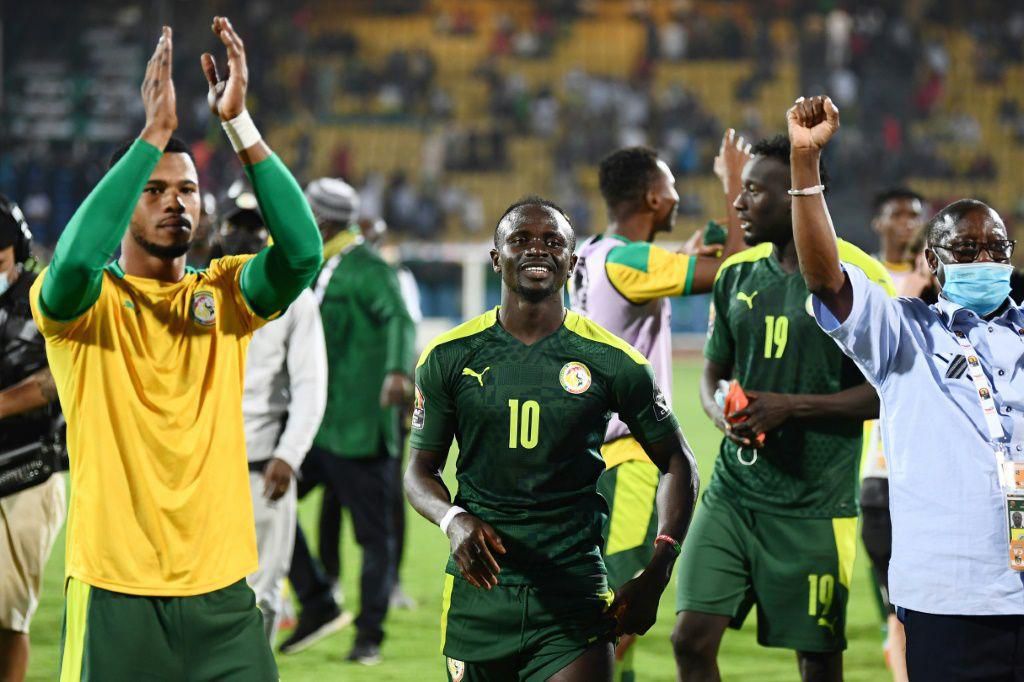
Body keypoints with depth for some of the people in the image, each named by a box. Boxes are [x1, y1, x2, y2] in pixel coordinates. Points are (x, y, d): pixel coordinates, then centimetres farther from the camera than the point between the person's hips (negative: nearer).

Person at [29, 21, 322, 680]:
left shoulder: (224, 294, 8)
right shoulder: (84, 303, 0)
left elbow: (303, 251, -11)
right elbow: (75, 259, -24)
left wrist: (239, 123, -18)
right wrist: (156, 132, -25)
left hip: (221, 588, 3)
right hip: (114, 593, -3)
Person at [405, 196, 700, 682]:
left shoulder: (613, 363, 0)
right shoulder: (448, 357, 3)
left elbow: (677, 465, 9)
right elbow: (420, 469, 10)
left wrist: (655, 577, -2)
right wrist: (454, 520, -13)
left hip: (574, 593, -2)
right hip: (478, 584, 2)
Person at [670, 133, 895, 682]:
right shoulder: (738, 274, 8)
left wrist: (791, 406, -18)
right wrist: (719, 411, -6)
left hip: (815, 507, -5)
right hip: (733, 492, 5)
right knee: (692, 637, -6)